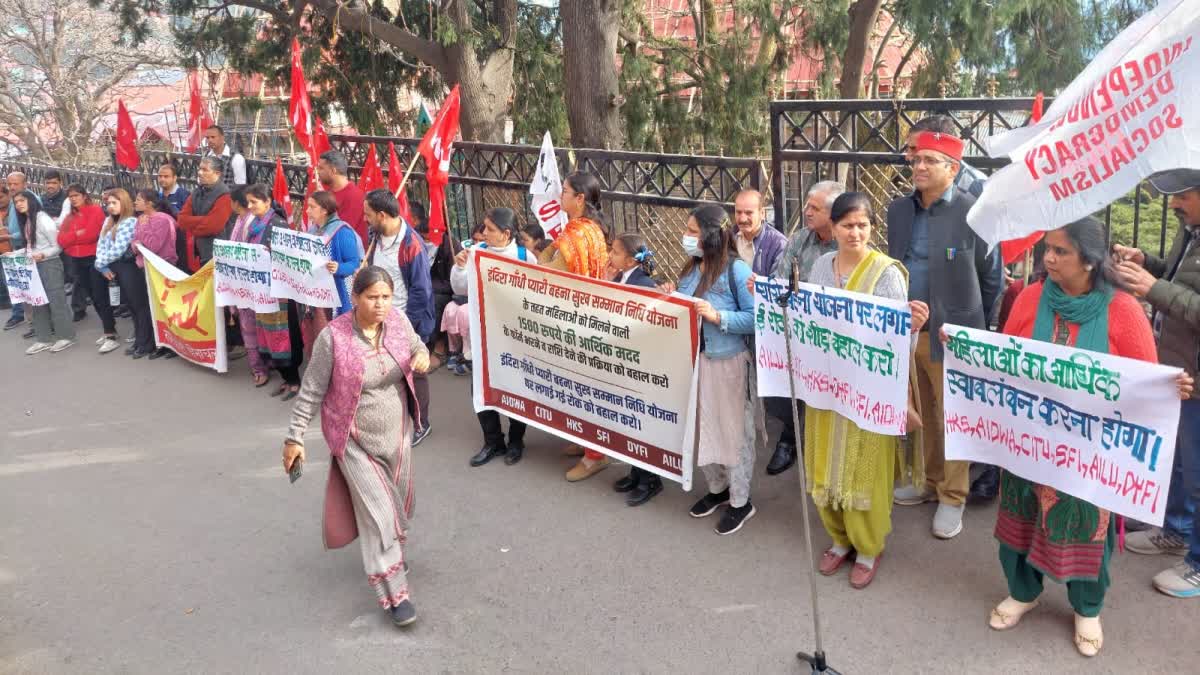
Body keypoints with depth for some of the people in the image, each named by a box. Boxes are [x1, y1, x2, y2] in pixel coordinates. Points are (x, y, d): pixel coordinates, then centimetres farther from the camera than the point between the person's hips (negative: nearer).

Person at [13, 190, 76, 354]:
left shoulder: (43, 219, -15)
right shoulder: (26, 221, 10)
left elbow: (58, 246, -15)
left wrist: (42, 255, -28)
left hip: (49, 264, -9)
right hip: (34, 265, 9)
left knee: (56, 299, -1)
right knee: (37, 302, 10)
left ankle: (66, 336, 8)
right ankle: (43, 339, 17)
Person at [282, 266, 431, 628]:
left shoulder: (399, 321, -9)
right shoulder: (333, 337, -22)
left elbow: (415, 343, 13)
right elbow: (312, 391, -12)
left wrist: (422, 354, -12)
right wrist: (295, 437, -9)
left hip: (396, 433, 5)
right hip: (356, 440, -5)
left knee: (398, 502, 20)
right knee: (378, 511, -5)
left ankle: (391, 551, 50)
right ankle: (394, 593, 4)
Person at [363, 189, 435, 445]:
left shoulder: (411, 244, -22)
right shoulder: (377, 237, 1)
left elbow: (420, 290, -19)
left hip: (407, 323, -6)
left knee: (413, 374, 9)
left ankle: (421, 424, 26)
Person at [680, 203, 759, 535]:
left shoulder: (737, 270, -16)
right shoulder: (691, 268, 5)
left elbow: (757, 319, -18)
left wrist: (717, 316, -26)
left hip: (727, 363, -7)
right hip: (693, 360, 7)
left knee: (733, 431, 6)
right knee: (703, 428, 18)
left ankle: (741, 502, 21)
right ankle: (717, 488, 38)